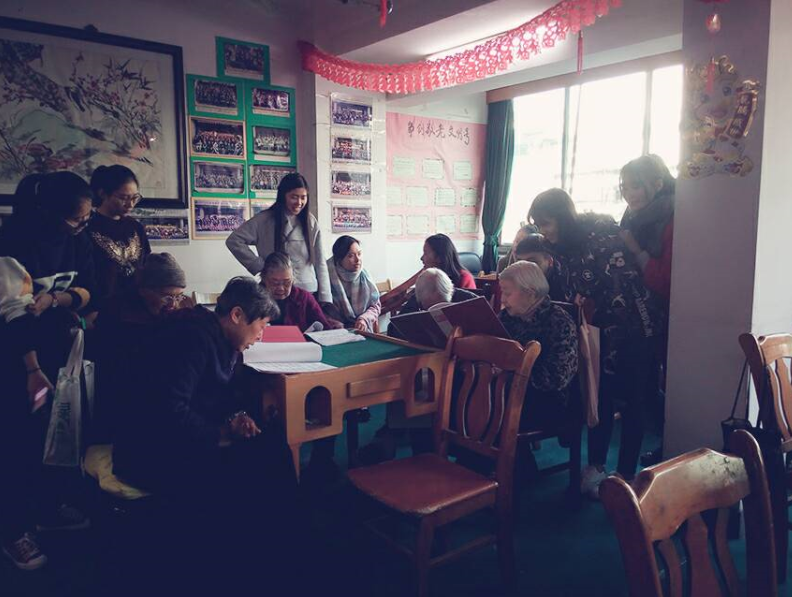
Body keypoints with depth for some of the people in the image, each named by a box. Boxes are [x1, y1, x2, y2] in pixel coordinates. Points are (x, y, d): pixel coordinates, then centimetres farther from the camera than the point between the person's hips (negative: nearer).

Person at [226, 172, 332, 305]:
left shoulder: (310, 222, 5)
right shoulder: (264, 220, -2)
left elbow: (320, 263, 4)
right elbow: (234, 241, -3)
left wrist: (325, 299, -2)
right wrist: (260, 266, -8)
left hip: (309, 292, 2)